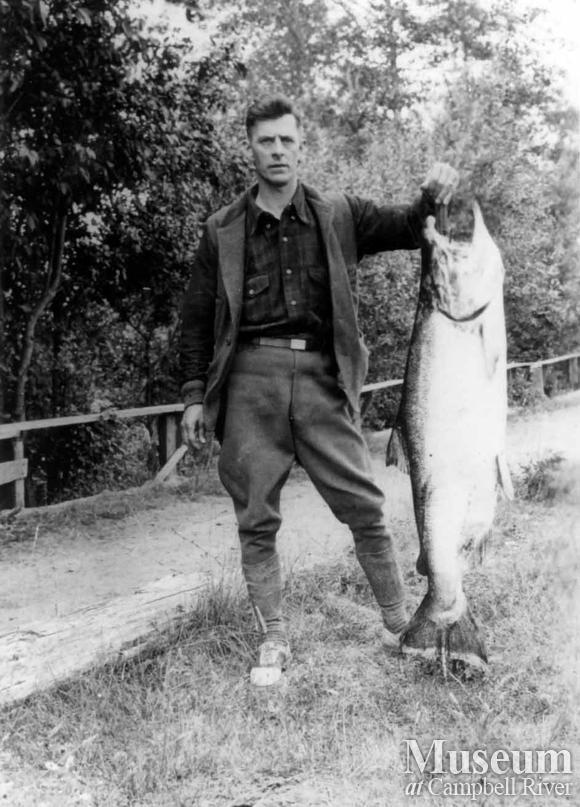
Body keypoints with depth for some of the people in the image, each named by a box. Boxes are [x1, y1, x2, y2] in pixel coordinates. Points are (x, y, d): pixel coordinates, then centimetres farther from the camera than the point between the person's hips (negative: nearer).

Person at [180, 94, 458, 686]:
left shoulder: (339, 215, 10)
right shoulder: (223, 230, 9)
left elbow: (405, 228, 7)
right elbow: (196, 317, 11)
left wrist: (432, 196, -15)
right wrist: (195, 395, 6)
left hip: (321, 375, 0)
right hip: (251, 376, 1)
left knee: (364, 507, 0)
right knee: (256, 520, 4)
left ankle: (400, 621, 17)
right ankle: (273, 640, 16)